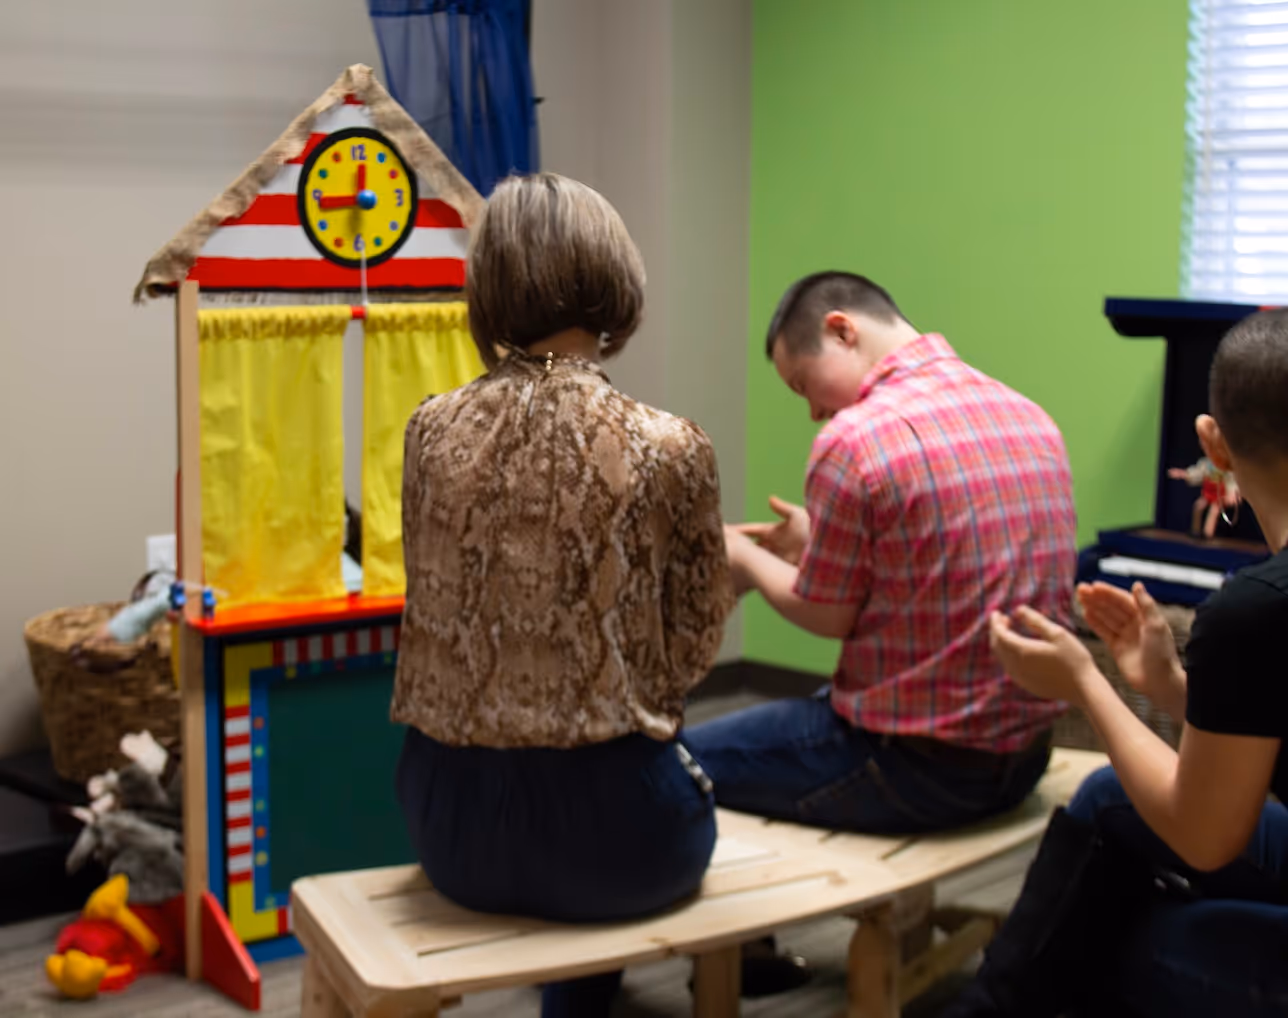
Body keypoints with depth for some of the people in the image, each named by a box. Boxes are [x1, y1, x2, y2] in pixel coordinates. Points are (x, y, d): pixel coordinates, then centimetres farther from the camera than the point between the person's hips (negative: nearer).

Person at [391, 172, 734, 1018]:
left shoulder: (432, 430, -4)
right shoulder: (668, 448, -14)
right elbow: (693, 652, -2)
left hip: (451, 822, 4)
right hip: (601, 831, -3)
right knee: (684, 772, 32)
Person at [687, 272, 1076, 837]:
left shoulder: (854, 438, -18)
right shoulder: (1032, 418, 5)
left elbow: (827, 616, -8)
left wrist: (747, 560, 11)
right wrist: (816, 542, 21)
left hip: (912, 767, -8)